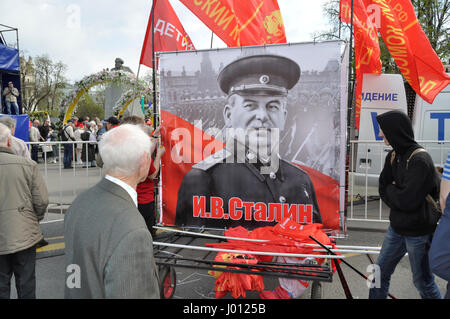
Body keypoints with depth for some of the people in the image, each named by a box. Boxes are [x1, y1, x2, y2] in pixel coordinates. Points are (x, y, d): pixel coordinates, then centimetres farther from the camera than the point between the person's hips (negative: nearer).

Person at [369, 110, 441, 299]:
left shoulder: (420, 160, -21)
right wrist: (398, 193, -15)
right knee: (380, 272, 15)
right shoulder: (393, 156, 3)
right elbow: (383, 189, 2)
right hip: (397, 228, 7)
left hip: (418, 233, -7)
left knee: (422, 281, 12)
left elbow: (408, 200, -24)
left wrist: (391, 190, -7)